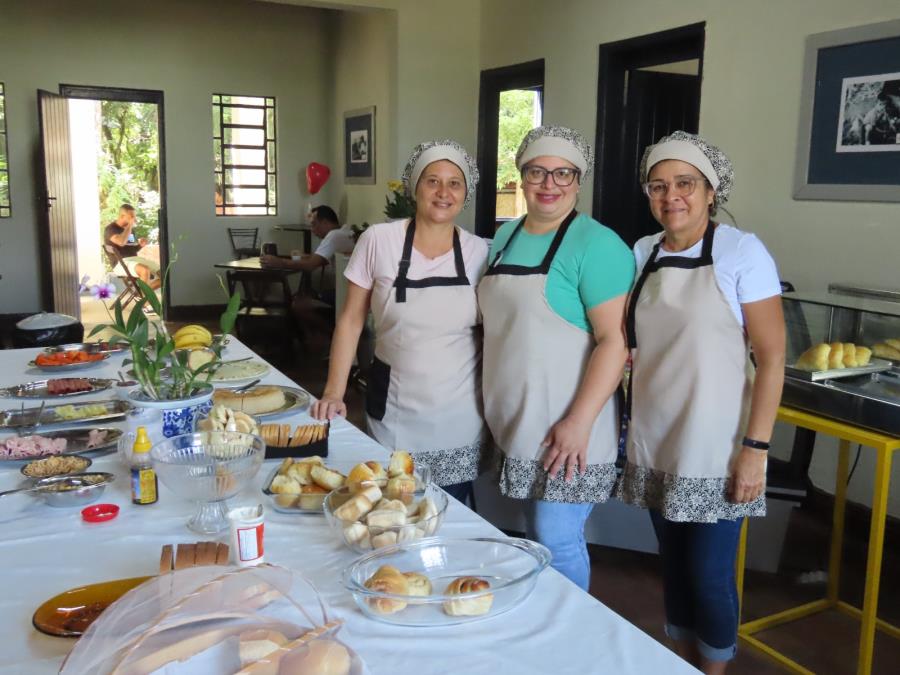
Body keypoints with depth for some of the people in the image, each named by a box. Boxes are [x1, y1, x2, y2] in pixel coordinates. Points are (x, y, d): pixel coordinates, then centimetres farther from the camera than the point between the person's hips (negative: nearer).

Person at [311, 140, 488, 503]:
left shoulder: (479, 252, -3)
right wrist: (333, 392, -6)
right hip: (393, 413, -1)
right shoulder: (378, 240, -8)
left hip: (460, 418, 1)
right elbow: (350, 321, -2)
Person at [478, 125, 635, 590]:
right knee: (534, 538, 18)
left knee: (557, 543, 1)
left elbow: (615, 339, -18)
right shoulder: (505, 236, 11)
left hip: (564, 428, -7)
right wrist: (494, 404, 15)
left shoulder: (596, 245, -13)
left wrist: (579, 423, -22)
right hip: (515, 421, 7)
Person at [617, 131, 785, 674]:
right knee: (674, 567, 17)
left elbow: (772, 357, -11)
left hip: (714, 451, -4)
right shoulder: (641, 255, 4)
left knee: (710, 577, 3)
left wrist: (756, 448, -15)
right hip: (655, 446, 5)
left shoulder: (742, 252, -9)